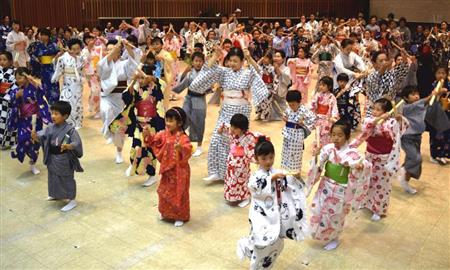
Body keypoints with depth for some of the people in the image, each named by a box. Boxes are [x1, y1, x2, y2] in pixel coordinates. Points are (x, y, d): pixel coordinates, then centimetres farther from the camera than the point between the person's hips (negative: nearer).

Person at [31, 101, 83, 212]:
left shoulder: (70, 129, -20)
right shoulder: (50, 128, -2)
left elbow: (77, 143, -27)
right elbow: (41, 137, -5)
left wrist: (68, 146, -46)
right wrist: (35, 136, -28)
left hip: (65, 160, -6)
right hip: (52, 159, 6)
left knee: (67, 179, 7)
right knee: (53, 178, 24)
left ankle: (72, 200, 21)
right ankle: (56, 195, 47)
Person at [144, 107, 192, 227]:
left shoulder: (183, 138, -24)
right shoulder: (164, 134, -2)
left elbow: (188, 151, -37)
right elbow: (154, 140, 9)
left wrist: (181, 148, -57)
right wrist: (148, 135, -10)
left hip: (179, 171, -7)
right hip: (167, 169, 7)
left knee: (179, 194, 7)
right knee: (164, 192, 20)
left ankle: (181, 216, 25)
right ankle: (166, 212, 41)